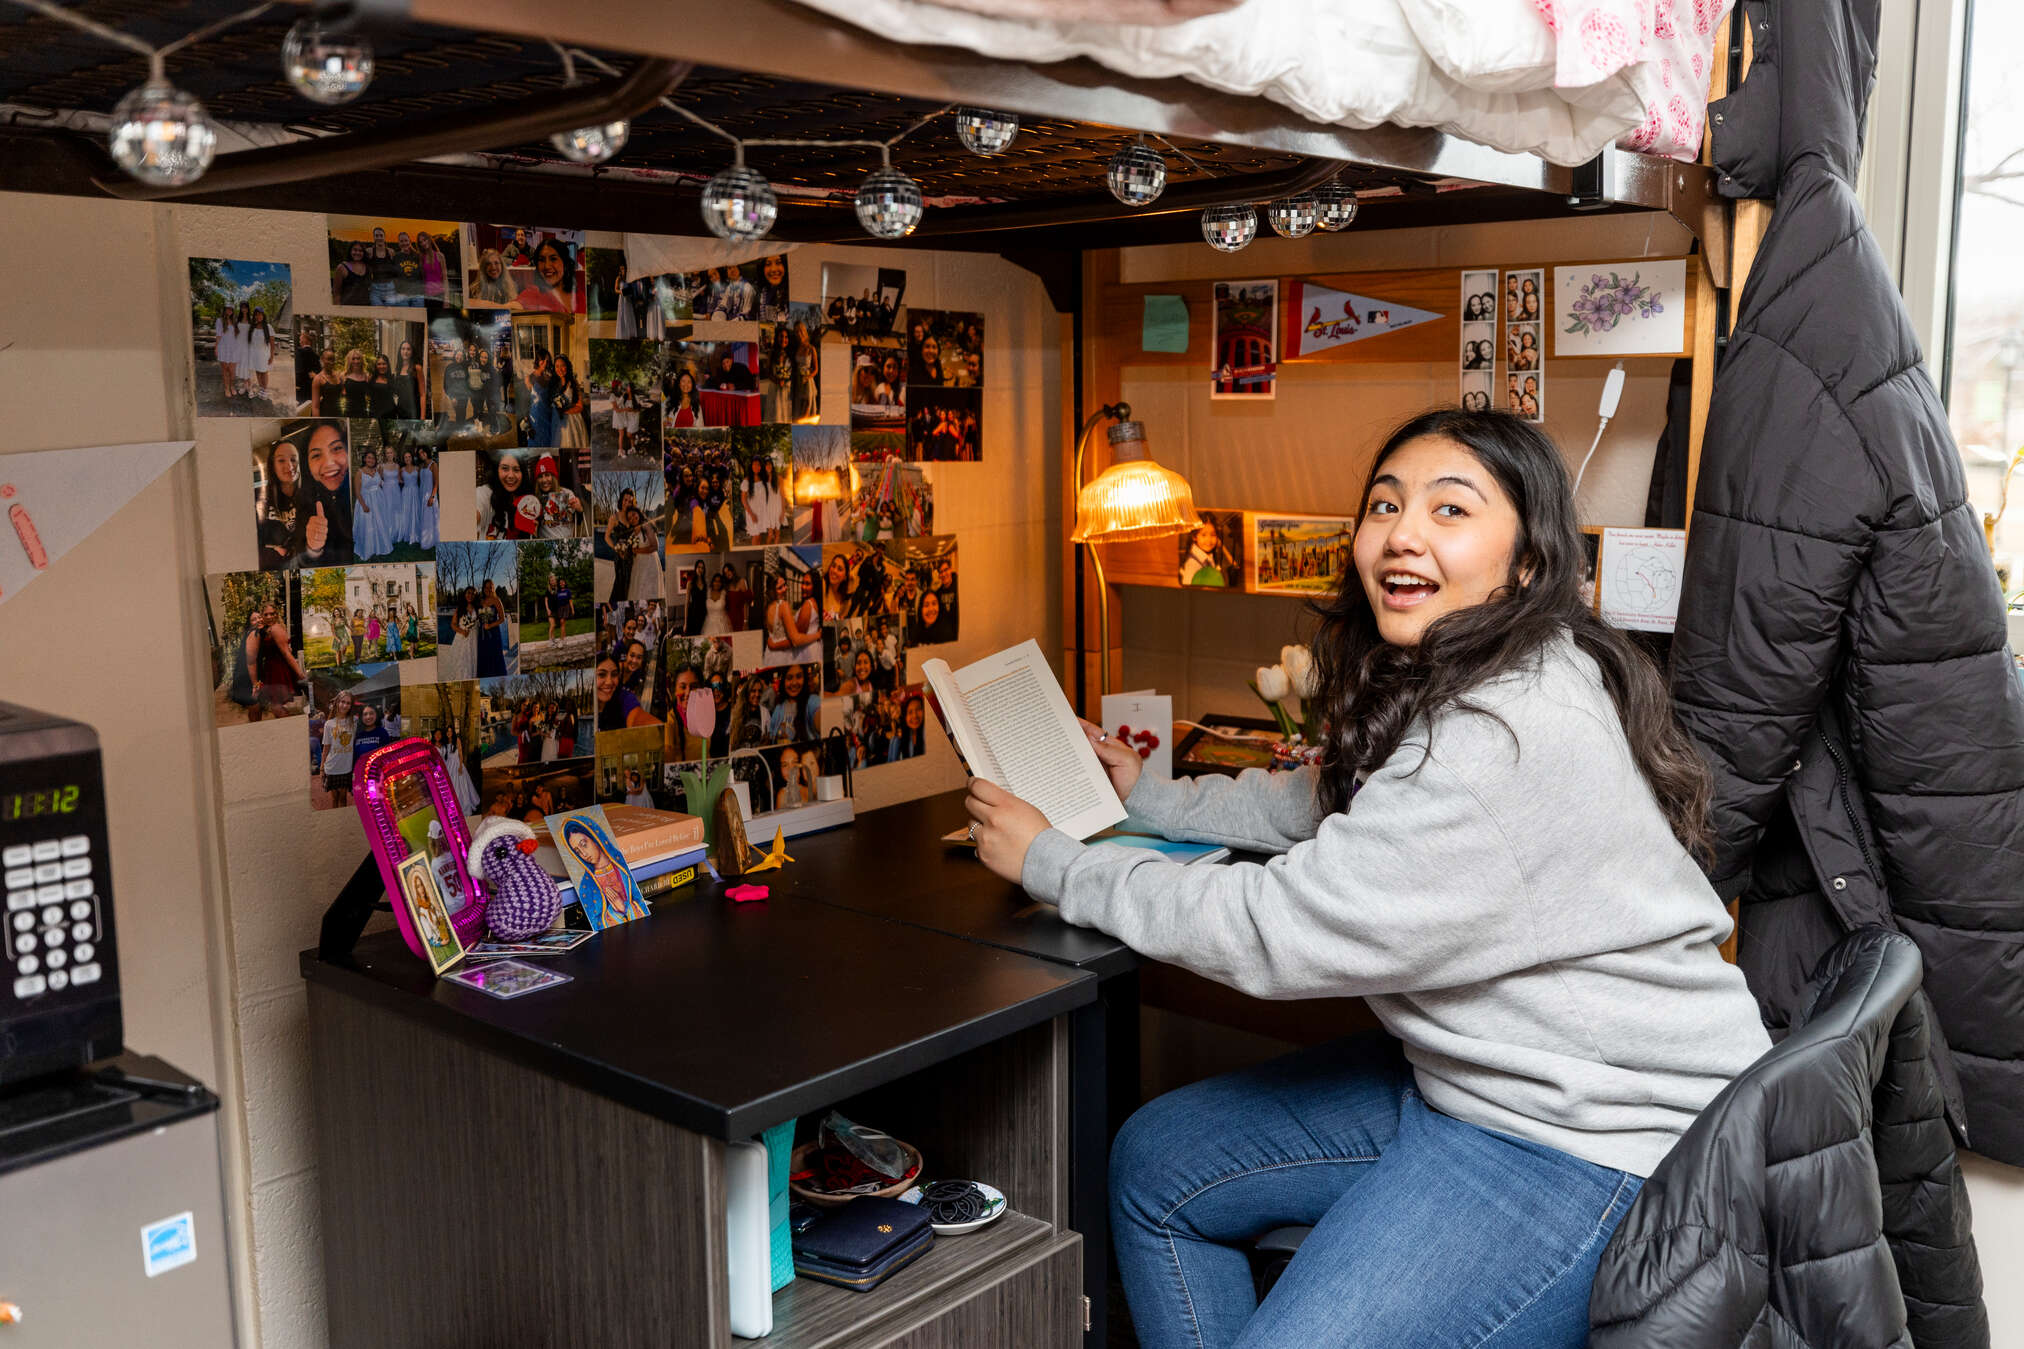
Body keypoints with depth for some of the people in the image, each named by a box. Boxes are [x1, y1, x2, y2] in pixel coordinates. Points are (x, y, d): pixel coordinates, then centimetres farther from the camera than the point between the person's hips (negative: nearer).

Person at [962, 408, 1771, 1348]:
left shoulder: (1520, 734, -28)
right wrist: (1152, 798, 18)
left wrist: (1053, 865, -14)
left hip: (1594, 1143, -10)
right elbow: (1319, 805, 23)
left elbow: (1282, 929, -25)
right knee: (1154, 1163, 11)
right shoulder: (1444, 688, 4)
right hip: (1463, 1077, 10)